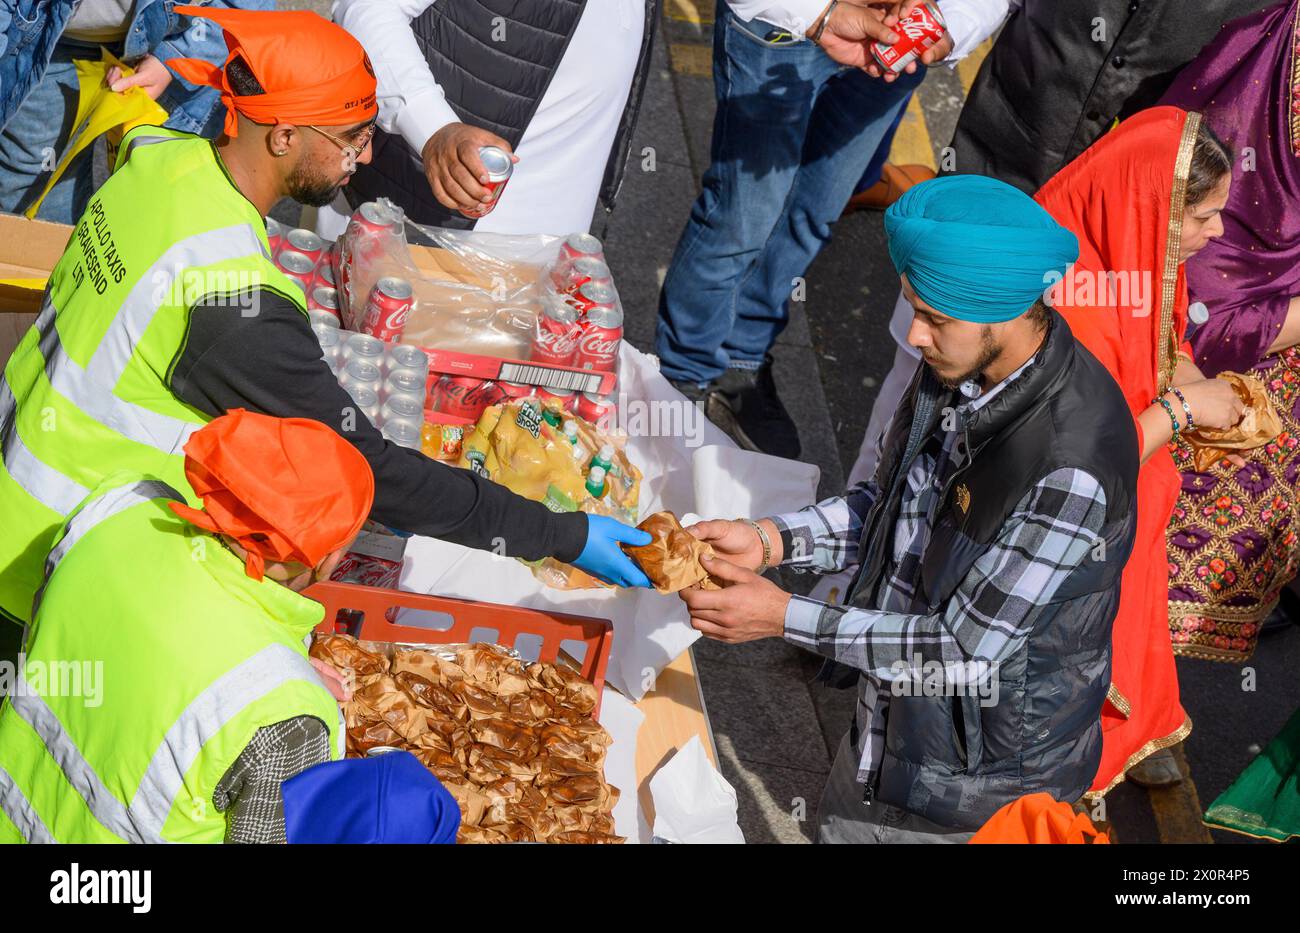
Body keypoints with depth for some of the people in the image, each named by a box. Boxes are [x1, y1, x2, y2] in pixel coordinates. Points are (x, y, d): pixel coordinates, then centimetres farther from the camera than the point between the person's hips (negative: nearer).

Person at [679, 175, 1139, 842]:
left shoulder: (1071, 472, -34)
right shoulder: (959, 362, -9)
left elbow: (964, 649, -28)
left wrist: (783, 617, -25)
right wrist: (769, 540, -8)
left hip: (989, 772, -7)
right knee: (840, 827, 25)